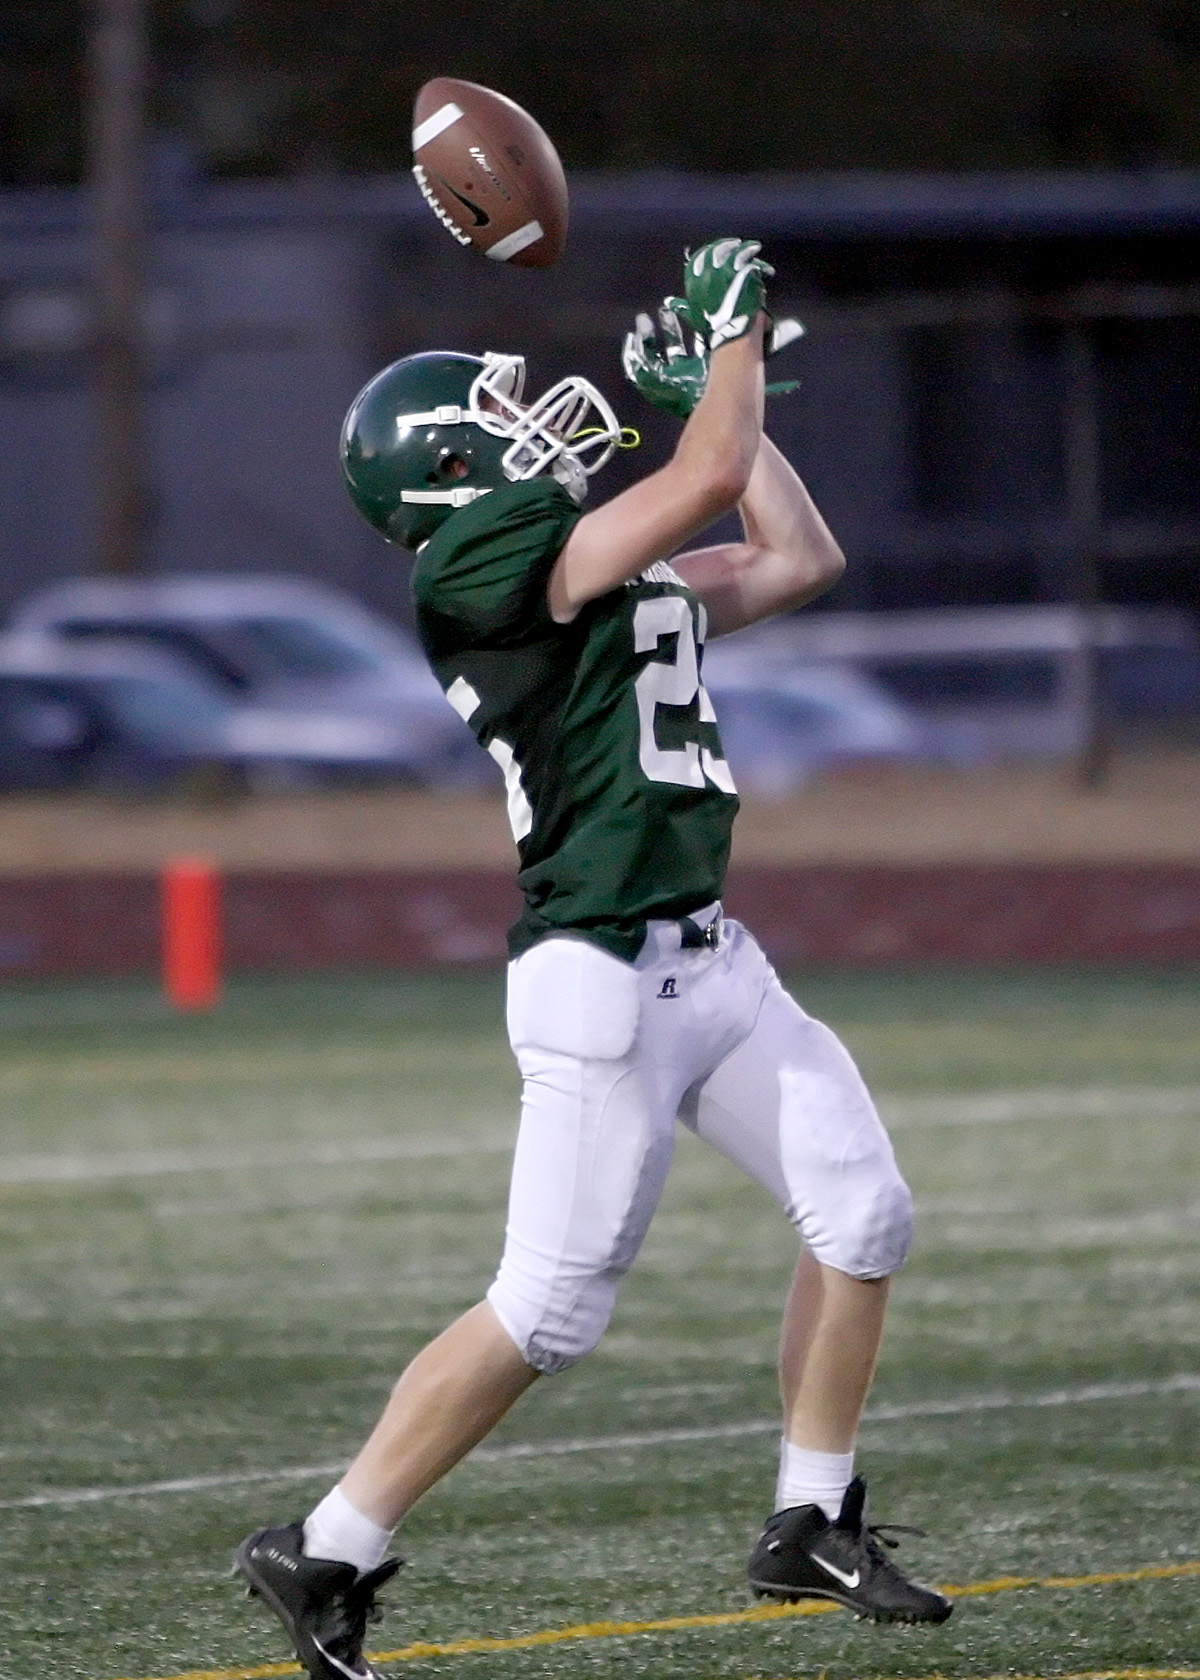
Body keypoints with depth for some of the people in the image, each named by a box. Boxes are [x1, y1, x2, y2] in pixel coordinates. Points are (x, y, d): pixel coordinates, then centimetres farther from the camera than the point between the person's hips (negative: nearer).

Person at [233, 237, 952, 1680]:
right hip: (604, 978, -9)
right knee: (549, 1308, -8)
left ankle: (812, 1527, 17)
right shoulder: (487, 558, -11)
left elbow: (799, 557, 23)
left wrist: (716, 390, 20)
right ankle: (328, 1553, 1)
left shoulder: (614, 579, 16)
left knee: (860, 1212, 6)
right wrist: (731, 328, 0)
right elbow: (710, 478, -15)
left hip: (711, 960, 9)